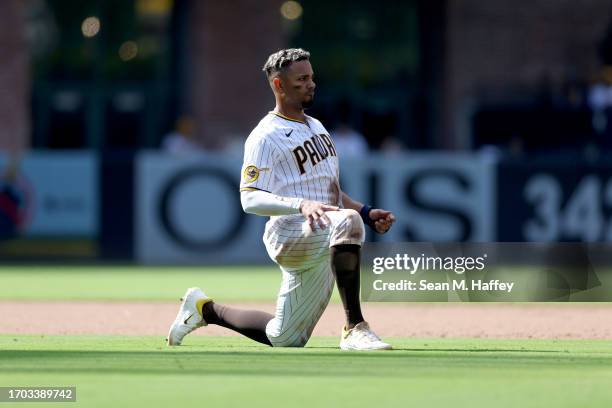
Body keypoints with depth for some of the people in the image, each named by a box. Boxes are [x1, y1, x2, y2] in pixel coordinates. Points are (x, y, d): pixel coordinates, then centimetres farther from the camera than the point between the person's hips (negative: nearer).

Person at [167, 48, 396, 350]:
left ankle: (206, 309, 29)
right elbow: (250, 199, -20)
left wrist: (367, 213, 11)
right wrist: (302, 205, -35)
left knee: (285, 340, 9)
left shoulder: (316, 127, 19)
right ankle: (354, 329, -38)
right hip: (290, 235, -8)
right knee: (347, 220, -38)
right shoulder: (266, 136, -9)